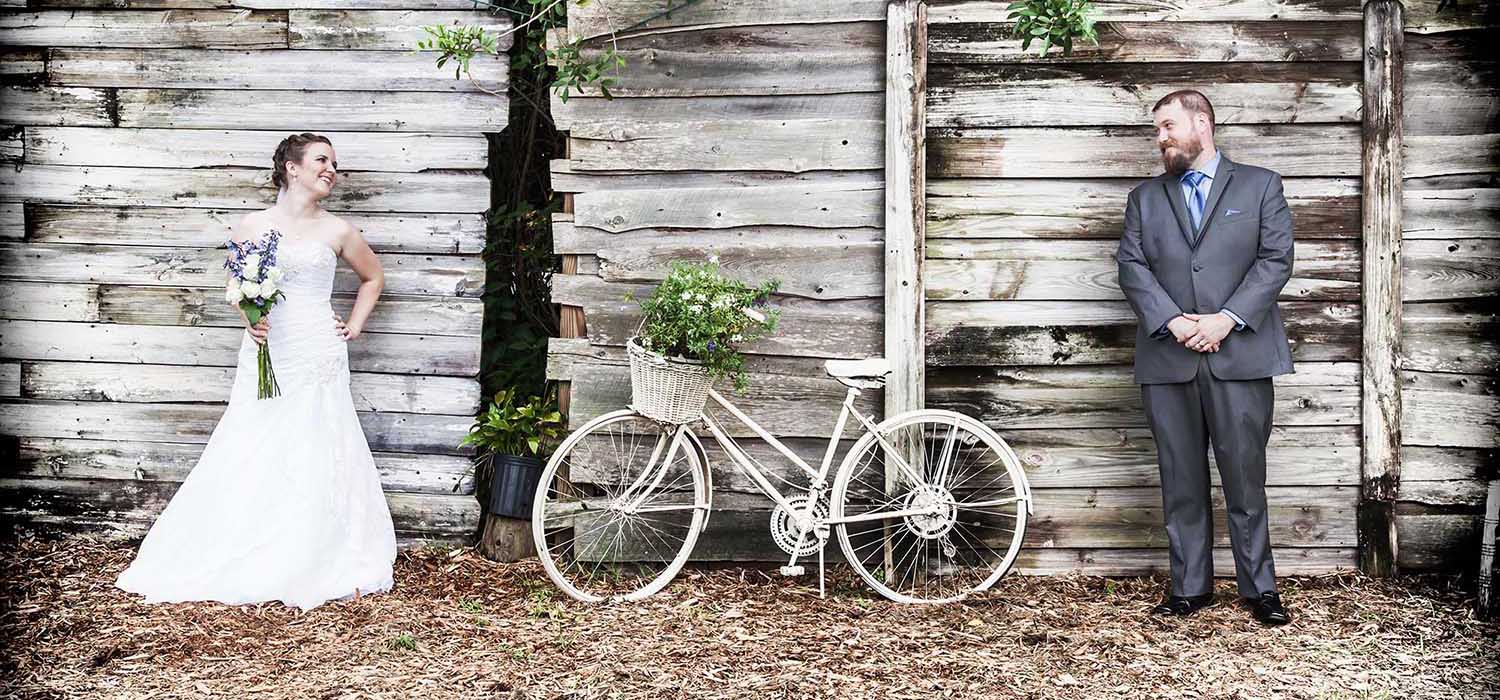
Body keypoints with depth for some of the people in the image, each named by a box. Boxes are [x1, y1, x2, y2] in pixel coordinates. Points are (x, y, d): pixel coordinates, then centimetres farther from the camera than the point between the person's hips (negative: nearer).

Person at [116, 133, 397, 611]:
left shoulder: (337, 231, 6)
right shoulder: (252, 226, 5)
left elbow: (373, 277, 21)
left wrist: (355, 325, 12)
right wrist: (250, 318, -6)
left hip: (317, 357, 0)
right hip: (264, 355, 0)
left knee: (315, 459, -1)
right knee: (249, 462, -1)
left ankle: (311, 569, 8)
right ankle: (236, 565, 8)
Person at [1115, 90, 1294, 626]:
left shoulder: (1260, 186, 10)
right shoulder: (1145, 198, 17)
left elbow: (1276, 259, 0)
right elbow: (1132, 266, 5)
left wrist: (1227, 318, -12)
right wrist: (1175, 322, -11)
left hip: (1239, 354, -2)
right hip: (1167, 357, 2)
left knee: (1245, 476, -1)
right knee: (1181, 481, 5)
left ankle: (1259, 588, 9)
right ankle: (1190, 587, 13)